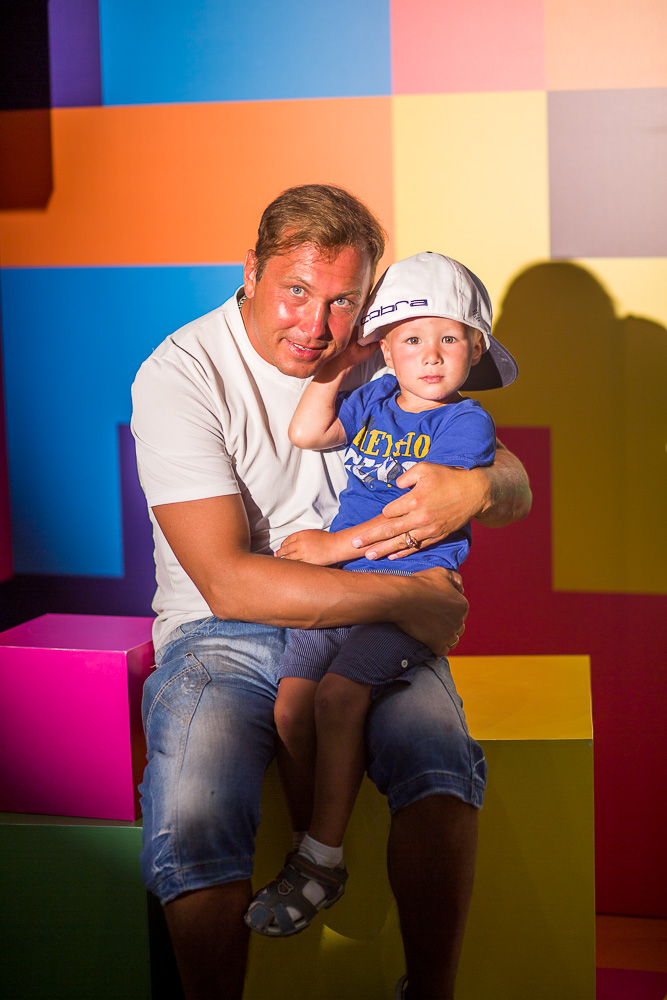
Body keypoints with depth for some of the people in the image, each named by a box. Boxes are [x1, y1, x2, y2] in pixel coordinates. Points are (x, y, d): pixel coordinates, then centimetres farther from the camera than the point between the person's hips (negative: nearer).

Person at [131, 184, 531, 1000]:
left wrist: (477, 488, -17)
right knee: (192, 832, -32)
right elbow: (229, 583, -19)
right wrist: (407, 600, -20)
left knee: (440, 768, -30)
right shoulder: (180, 375, -10)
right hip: (221, 637, -3)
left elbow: (516, 486, 9)